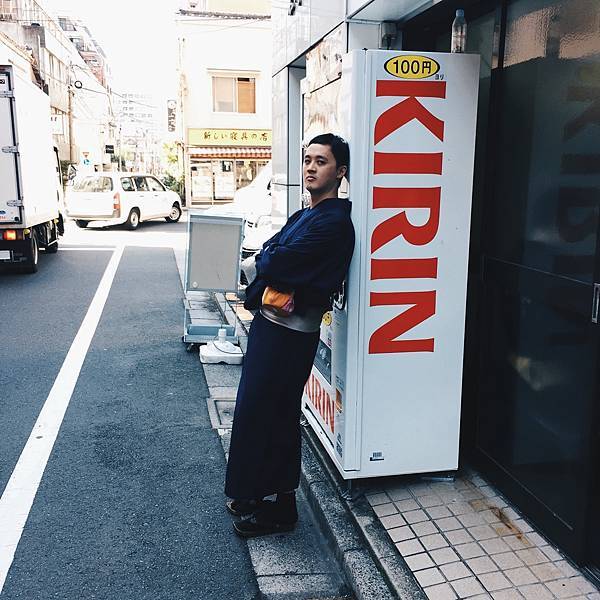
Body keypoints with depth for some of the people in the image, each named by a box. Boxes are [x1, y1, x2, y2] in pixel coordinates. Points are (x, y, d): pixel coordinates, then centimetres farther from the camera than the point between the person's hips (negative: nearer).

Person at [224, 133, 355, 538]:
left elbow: (272, 262, -21)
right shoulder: (304, 216, 16)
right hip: (271, 322, 9)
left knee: (260, 412, -2)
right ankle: (254, 496, 33)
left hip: (291, 331, -9)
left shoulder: (334, 222, -16)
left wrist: (269, 259, -1)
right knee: (277, 413, 17)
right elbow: (266, 254, 12)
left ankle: (279, 508, 13)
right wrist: (275, 261, -6)